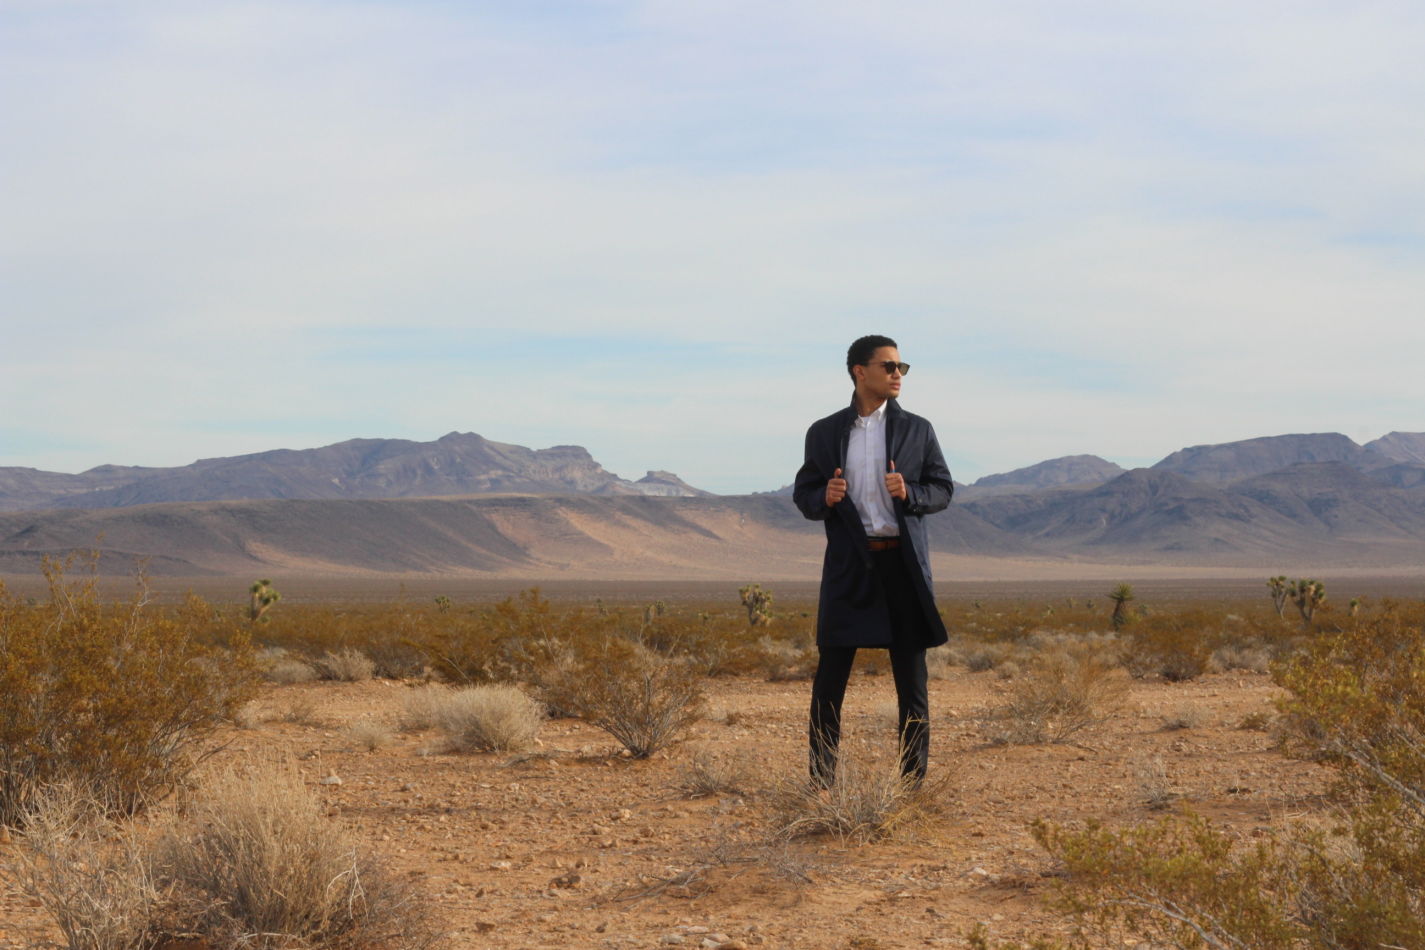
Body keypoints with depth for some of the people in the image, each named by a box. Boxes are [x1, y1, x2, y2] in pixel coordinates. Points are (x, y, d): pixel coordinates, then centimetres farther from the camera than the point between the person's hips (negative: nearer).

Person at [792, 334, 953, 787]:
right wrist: (824, 498, -12)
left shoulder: (916, 430, 7)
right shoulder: (824, 433, 8)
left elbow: (943, 489, 7)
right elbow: (802, 494, 10)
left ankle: (913, 780, 10)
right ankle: (821, 781, 6)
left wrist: (909, 493, -13)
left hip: (903, 562, 0)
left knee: (912, 678, 3)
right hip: (849, 563, 0)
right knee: (830, 676, -1)